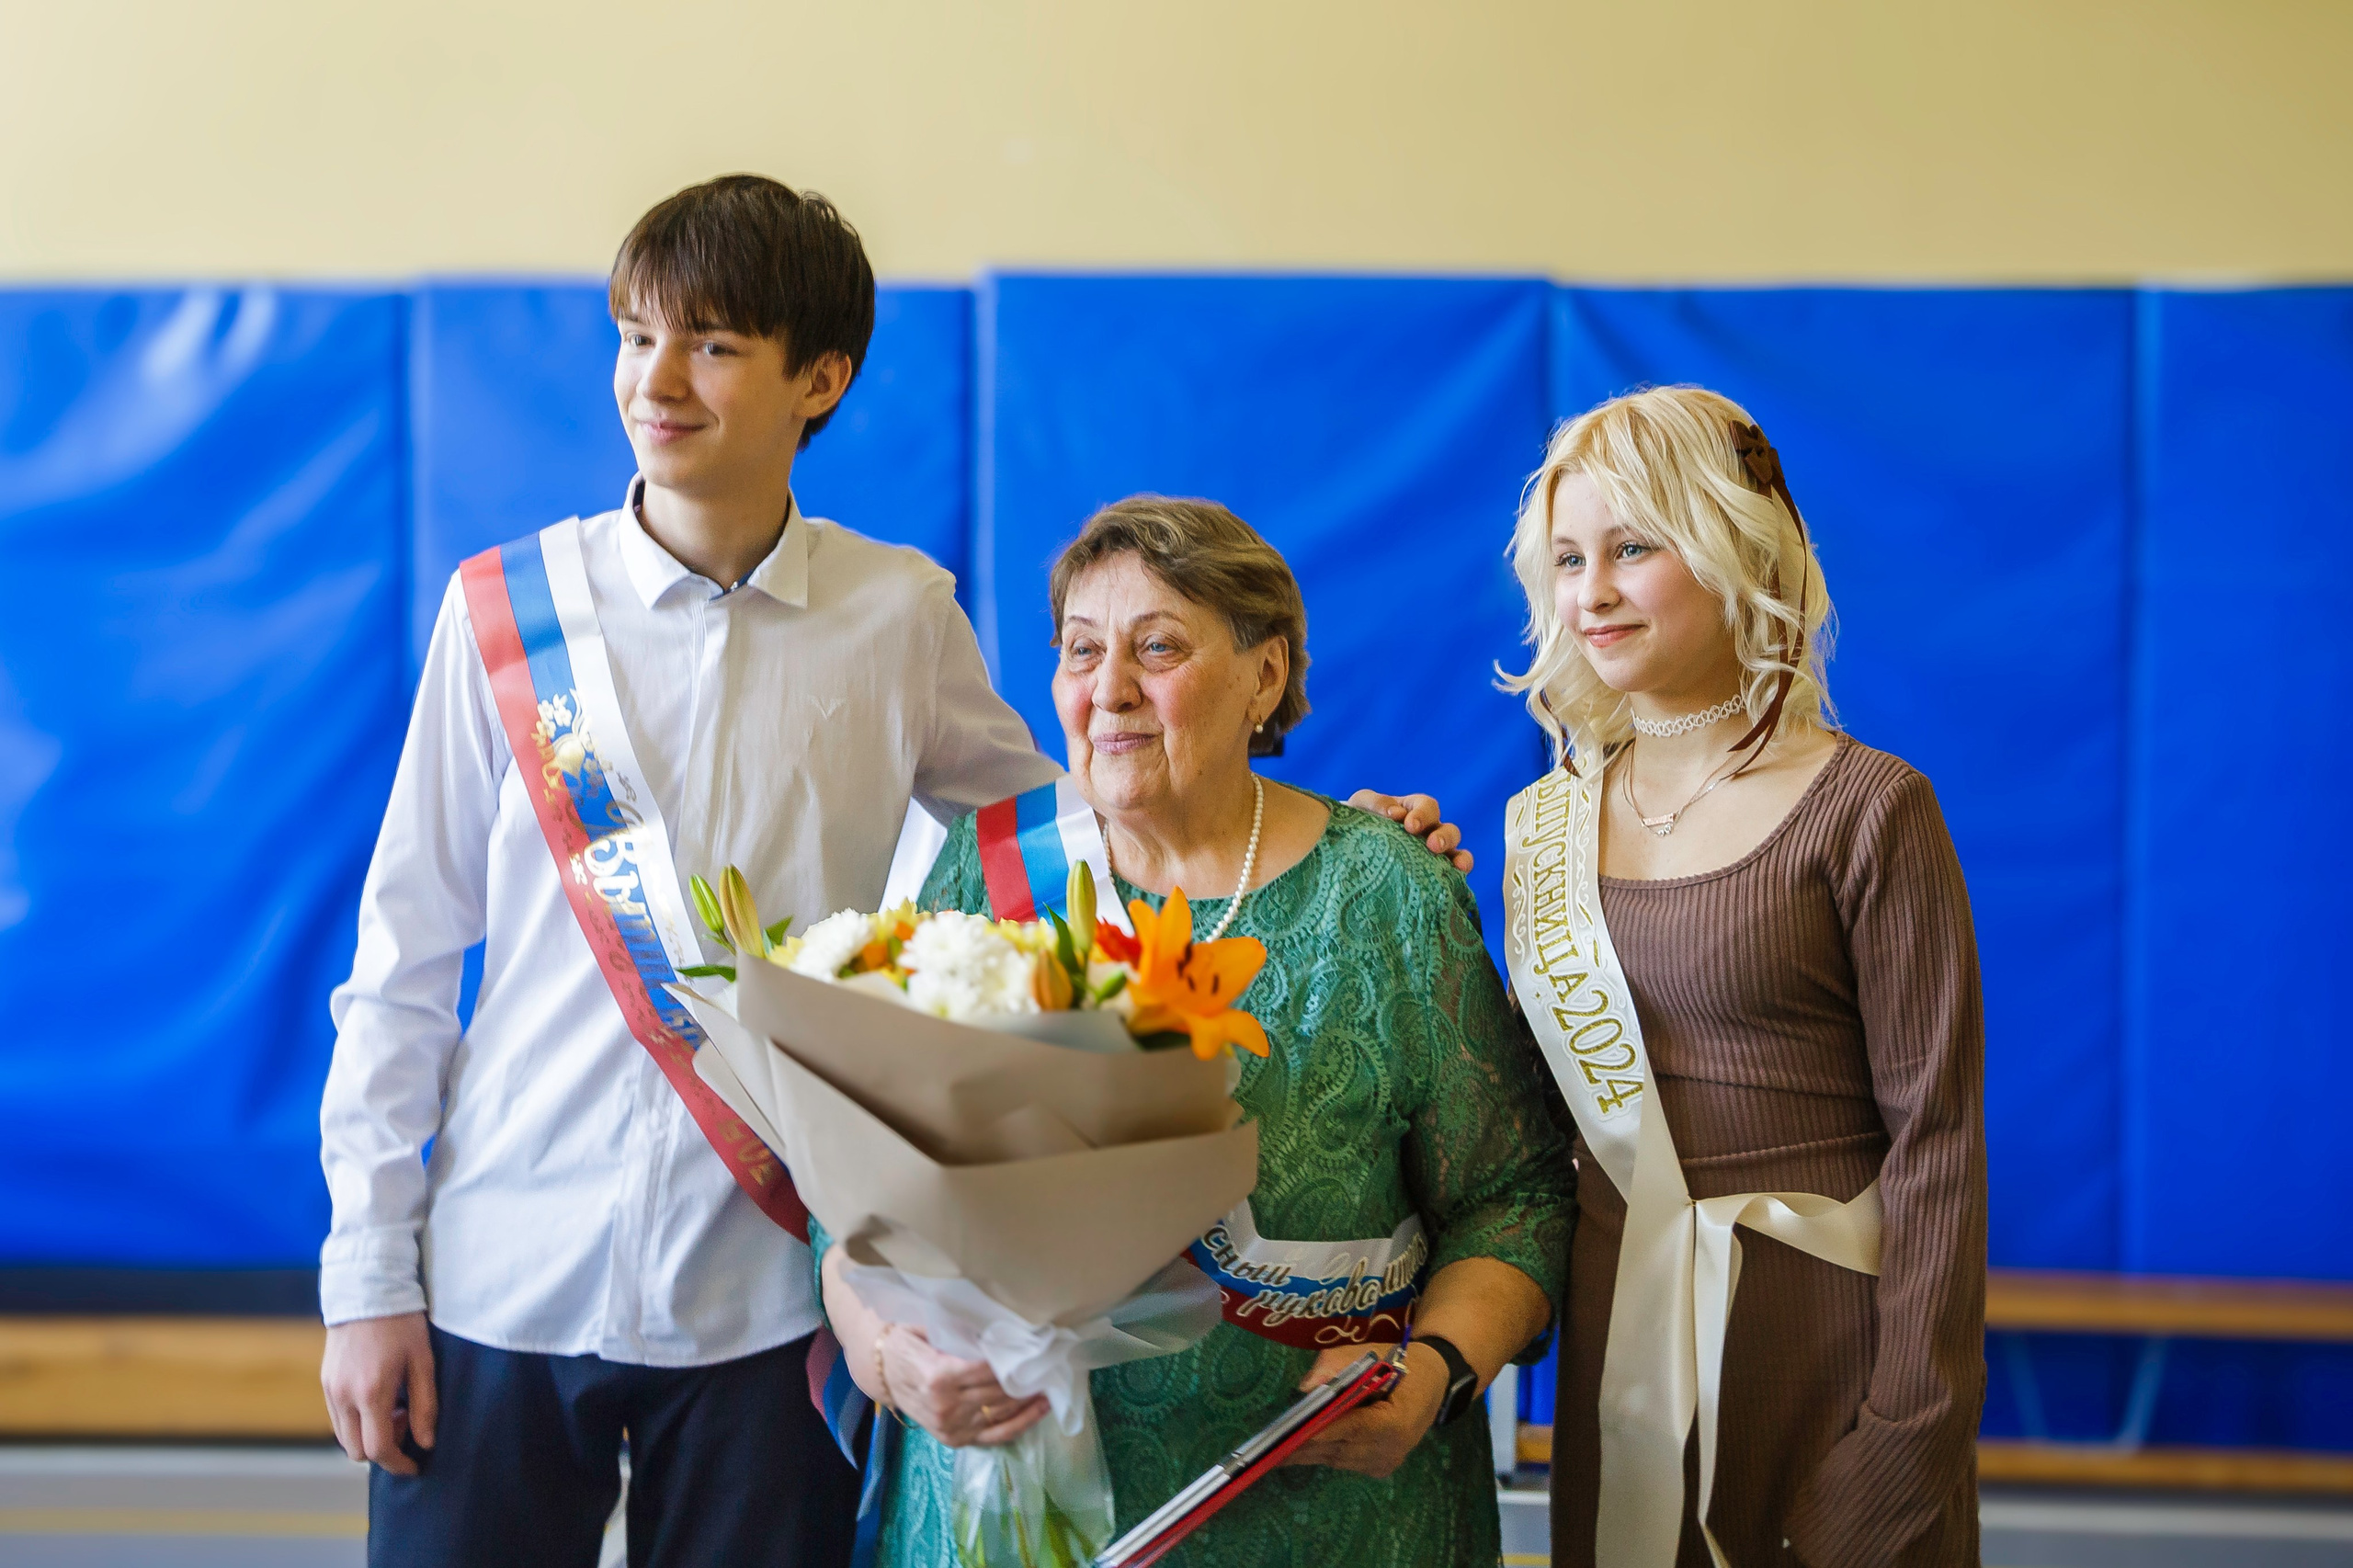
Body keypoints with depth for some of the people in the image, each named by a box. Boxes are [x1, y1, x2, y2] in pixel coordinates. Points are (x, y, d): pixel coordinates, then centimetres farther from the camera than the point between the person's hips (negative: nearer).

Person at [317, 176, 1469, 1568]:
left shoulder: (898, 618, 1)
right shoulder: (505, 611, 0)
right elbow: (405, 957, 3)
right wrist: (368, 1275, 0)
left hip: (767, 1293, 0)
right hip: (495, 1283, 0)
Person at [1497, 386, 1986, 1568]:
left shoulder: (1863, 810, -9)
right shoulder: (1545, 825, 7)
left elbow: (1935, 1142, -11)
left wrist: (1911, 1436, -15)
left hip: (1819, 1331, -5)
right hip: (1618, 1335, 5)